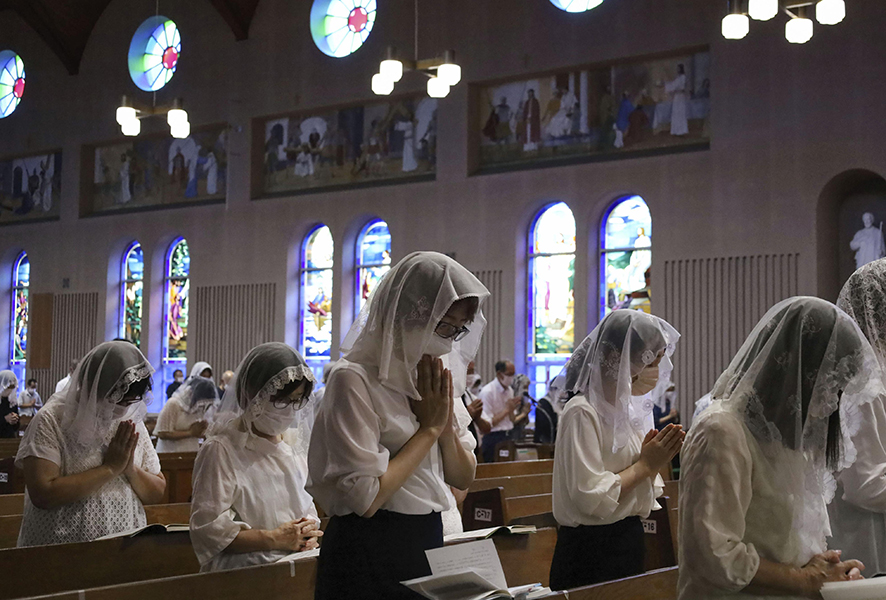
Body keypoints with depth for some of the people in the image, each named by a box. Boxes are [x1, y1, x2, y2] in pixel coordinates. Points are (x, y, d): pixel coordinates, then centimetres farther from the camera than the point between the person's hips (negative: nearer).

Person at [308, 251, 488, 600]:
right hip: (370, 554, -7)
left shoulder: (436, 376, 7)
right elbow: (365, 498, -23)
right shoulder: (355, 379, -16)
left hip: (429, 543, 7)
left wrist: (446, 425, -9)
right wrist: (429, 428, -16)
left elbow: (463, 479, 9)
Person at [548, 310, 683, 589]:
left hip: (630, 542, 8)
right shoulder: (583, 412, -16)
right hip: (591, 551, -8)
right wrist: (645, 465, -15)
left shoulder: (628, 409, 9)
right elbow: (591, 498, -25)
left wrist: (655, 459, -4)